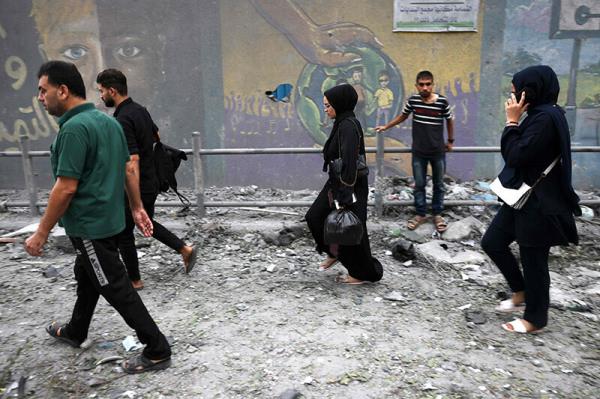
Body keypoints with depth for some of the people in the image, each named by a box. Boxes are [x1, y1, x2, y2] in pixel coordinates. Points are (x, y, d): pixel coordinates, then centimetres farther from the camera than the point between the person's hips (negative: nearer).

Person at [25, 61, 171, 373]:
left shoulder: (74, 128, -22)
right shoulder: (108, 121, 7)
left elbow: (66, 188, -24)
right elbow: (127, 169, 12)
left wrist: (41, 233, -15)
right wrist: (136, 207, 19)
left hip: (89, 225, -10)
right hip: (108, 218, 10)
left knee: (116, 288, 0)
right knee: (87, 276, 25)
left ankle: (157, 351, 8)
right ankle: (75, 332, 47)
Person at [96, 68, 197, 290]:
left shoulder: (122, 120, -24)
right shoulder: (140, 110, 4)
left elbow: (132, 164, -31)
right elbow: (156, 136, 23)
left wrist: (136, 202, -31)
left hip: (136, 188, -9)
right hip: (151, 182, 9)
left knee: (123, 233, 10)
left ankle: (134, 280, 23)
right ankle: (186, 250, 24)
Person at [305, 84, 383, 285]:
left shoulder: (348, 126, -22)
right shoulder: (343, 123, 8)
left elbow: (349, 162, -26)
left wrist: (344, 197, -26)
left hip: (349, 187, -10)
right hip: (337, 183, 10)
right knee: (314, 217, 16)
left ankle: (363, 273, 23)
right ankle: (334, 253, 35)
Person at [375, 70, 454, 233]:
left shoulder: (442, 101, -13)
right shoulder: (412, 100, -8)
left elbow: (449, 120, 4)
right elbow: (403, 116, 11)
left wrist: (450, 141, 10)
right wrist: (386, 127, 12)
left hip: (438, 151, -1)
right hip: (419, 152, 1)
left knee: (438, 184, 12)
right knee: (419, 184, 10)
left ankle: (437, 214, 28)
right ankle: (420, 214, 25)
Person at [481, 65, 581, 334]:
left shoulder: (546, 118, -21)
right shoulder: (540, 115, 10)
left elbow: (515, 156, -22)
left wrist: (512, 121, -16)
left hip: (539, 203, -10)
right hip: (522, 197, 10)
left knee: (533, 260, 4)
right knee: (492, 243, 14)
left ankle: (535, 319, 23)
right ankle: (521, 294, 31)